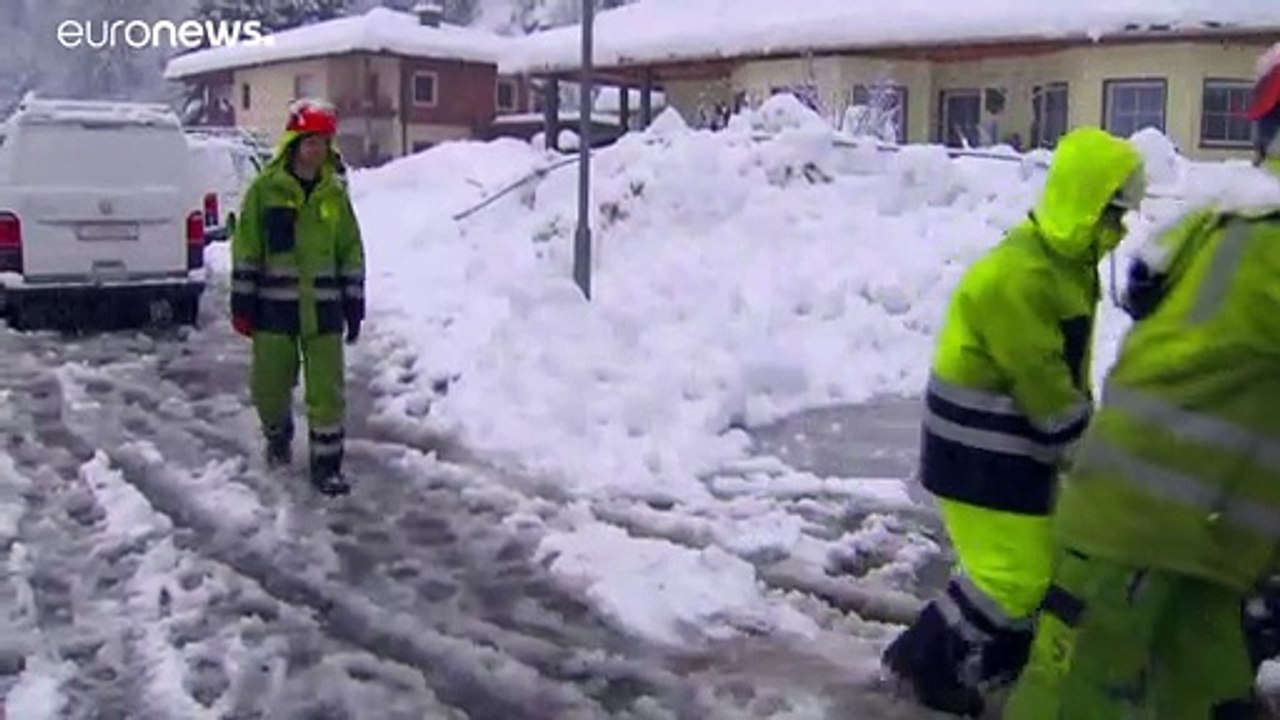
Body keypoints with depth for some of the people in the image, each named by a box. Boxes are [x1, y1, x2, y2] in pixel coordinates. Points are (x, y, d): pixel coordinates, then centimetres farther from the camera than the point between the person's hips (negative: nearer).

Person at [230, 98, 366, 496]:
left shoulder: (335, 193, 6)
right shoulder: (265, 188, -3)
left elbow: (352, 251, 10)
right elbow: (246, 248, -2)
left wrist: (354, 305, 7)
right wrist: (242, 303, -4)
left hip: (322, 307, 1)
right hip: (274, 306, -1)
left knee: (326, 389, 0)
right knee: (270, 384, 10)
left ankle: (327, 463, 10)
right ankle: (277, 435, 39)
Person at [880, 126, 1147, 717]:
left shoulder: (1066, 263, 8)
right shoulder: (1018, 277, -26)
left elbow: (1065, 371, 13)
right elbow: (1043, 384, -23)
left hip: (1016, 442, 10)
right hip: (980, 451, -10)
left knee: (1050, 555, 18)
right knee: (1015, 572, -5)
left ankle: (1007, 654, 37)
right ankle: (921, 657, 11)